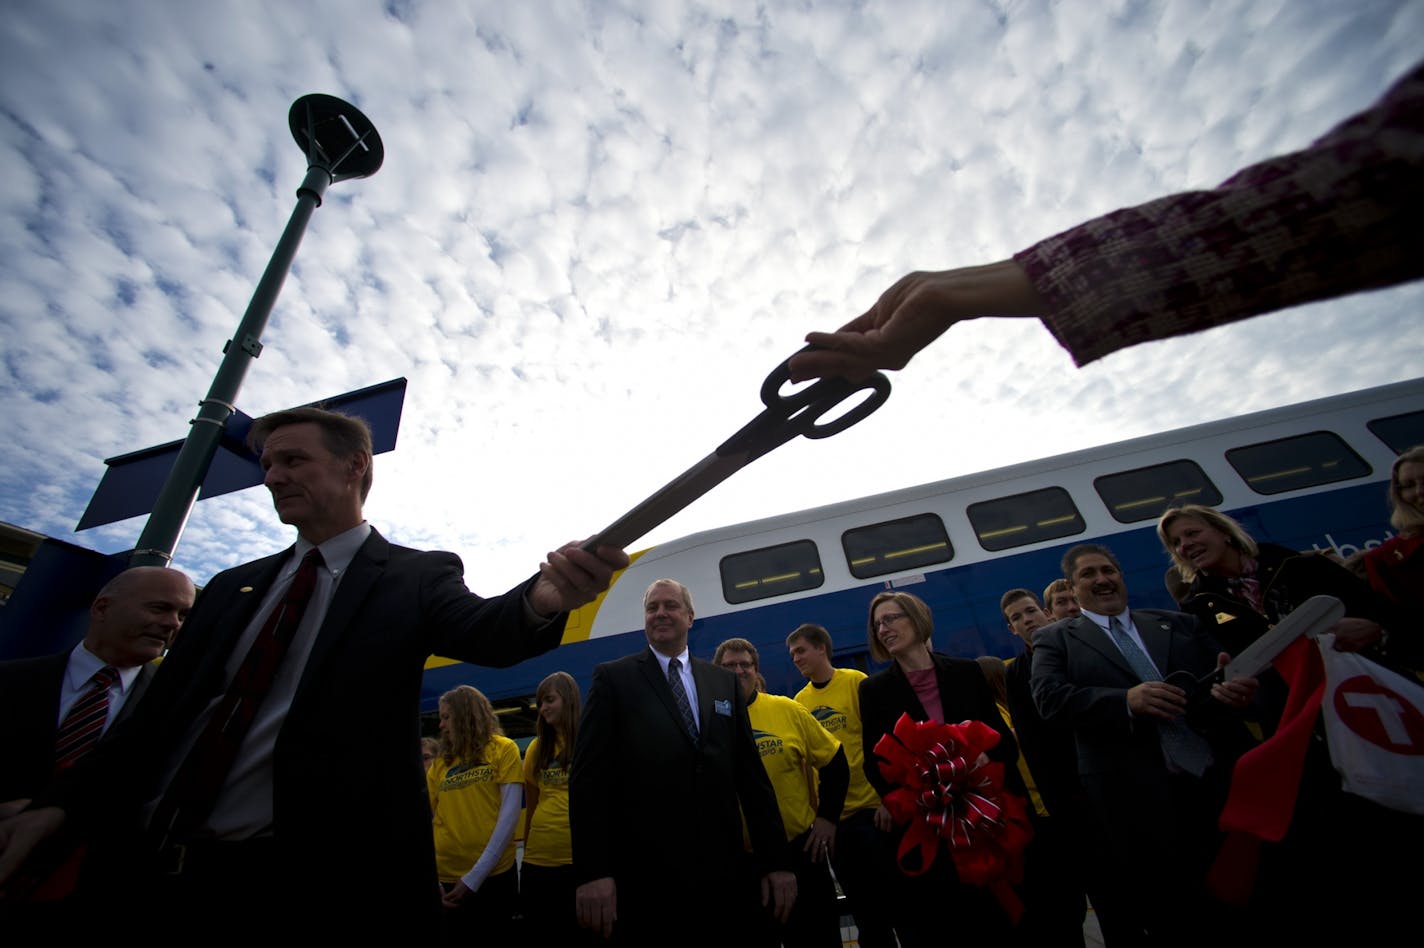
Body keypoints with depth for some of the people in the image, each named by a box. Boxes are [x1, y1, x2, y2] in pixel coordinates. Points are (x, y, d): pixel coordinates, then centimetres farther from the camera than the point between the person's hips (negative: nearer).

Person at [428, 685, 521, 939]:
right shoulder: (440, 762, 6)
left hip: (493, 874, -3)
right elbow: (424, 817, 3)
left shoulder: (503, 748, -4)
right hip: (447, 878, 3)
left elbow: (510, 813, -9)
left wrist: (476, 875, -13)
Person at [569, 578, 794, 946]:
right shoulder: (614, 678, -2)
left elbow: (752, 775, 7)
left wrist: (775, 861, 4)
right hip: (643, 880, -3)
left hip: (723, 874, 3)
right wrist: (592, 872, -13)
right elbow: (588, 777, -6)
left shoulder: (725, 682, 9)